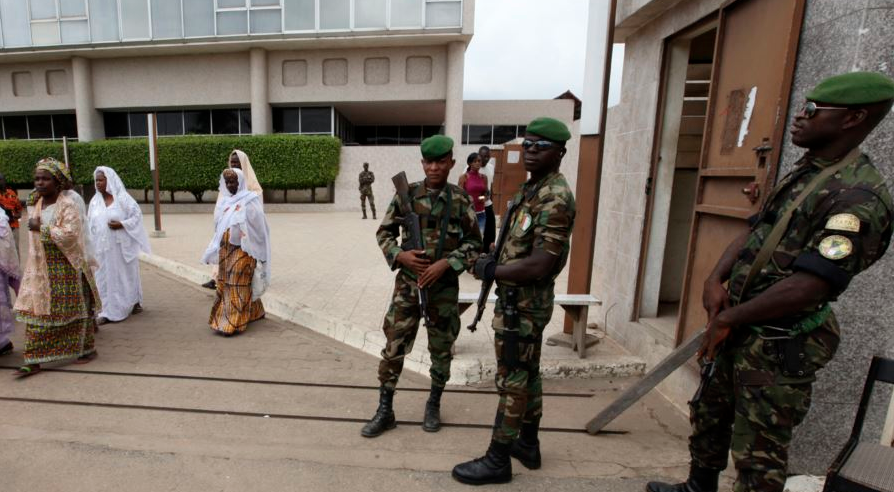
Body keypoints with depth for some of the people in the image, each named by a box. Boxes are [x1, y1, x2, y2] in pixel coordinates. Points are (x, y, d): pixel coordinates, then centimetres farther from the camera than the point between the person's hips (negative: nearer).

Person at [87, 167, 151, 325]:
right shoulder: (94, 201, 7)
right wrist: (91, 246, 4)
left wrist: (121, 224, -20)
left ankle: (133, 302, 20)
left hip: (121, 245, -4)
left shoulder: (123, 198, -6)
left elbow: (137, 215, -6)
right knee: (105, 278, 7)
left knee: (126, 275, 6)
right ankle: (108, 311, 15)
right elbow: (90, 224, 9)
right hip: (103, 247, 4)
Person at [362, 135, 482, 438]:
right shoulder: (406, 194, -1)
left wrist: (446, 264, -15)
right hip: (408, 281, 1)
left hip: (444, 284, 0)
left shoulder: (461, 200, -3)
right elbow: (384, 233, 6)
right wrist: (400, 256, -12)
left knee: (441, 348, 12)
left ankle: (434, 405, 35)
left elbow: (474, 243, -1)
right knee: (394, 345, 4)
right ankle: (385, 410, 22)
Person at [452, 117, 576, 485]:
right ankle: (528, 444, 36)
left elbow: (539, 265, -27)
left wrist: (491, 270, -16)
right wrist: (494, 263, 5)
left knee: (513, 381, 2)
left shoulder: (555, 198, -20)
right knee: (527, 374, 19)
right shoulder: (530, 189, 11)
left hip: (523, 304, -10)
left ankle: (498, 460, 19)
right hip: (522, 300, 10)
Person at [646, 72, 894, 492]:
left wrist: (726, 318, -16)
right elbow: (752, 233, 11)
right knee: (708, 415, 24)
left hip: (779, 346, -9)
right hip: (739, 332, 9)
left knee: (758, 455, 8)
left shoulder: (859, 198, -20)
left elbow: (806, 288, -26)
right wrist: (715, 279, -6)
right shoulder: (802, 173, 10)